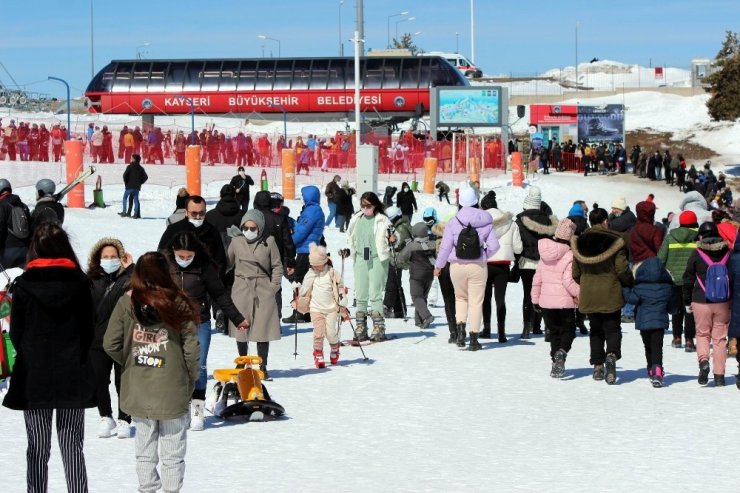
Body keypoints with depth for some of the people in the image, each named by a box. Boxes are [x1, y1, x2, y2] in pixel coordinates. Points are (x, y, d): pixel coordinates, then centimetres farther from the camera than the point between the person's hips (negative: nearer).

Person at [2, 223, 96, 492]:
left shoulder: (24, 284, -8)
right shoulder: (79, 283, -4)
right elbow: (89, 330, 1)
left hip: (34, 377, -1)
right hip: (73, 378, 1)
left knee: (38, 450, 6)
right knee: (72, 448, 6)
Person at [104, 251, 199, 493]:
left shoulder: (126, 303, -5)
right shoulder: (178, 304, -11)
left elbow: (110, 344, -4)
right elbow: (191, 349, -10)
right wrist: (190, 382, 5)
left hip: (137, 392, 3)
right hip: (173, 391, -3)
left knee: (144, 452, 13)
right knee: (172, 454, 6)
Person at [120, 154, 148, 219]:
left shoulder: (130, 167, -7)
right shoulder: (141, 168, 7)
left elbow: (125, 175, -15)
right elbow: (145, 177, 5)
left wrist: (125, 182, 1)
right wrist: (140, 183, 12)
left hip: (129, 186, -4)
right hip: (137, 187, 4)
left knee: (125, 198, 10)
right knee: (136, 199, 7)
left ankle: (124, 212, 2)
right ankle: (136, 214, 0)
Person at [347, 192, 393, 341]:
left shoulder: (382, 220, -3)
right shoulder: (356, 219, 11)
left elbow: (390, 237, -3)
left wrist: (393, 239, -24)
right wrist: (349, 251, 14)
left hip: (377, 259, -5)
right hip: (360, 259, 5)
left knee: (375, 294, -7)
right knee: (360, 295, 6)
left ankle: (378, 328, -3)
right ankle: (360, 328, 11)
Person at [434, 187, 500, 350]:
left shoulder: (453, 222, -6)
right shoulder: (486, 222, -3)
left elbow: (445, 247, -3)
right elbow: (494, 246, -4)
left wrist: (438, 265, 10)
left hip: (457, 267, 0)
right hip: (478, 267, 0)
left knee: (461, 297, 22)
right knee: (476, 302, 7)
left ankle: (460, 326, 1)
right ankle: (474, 338, 6)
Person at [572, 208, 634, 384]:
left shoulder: (579, 243, 3)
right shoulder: (614, 242, -10)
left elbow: (576, 273, 9)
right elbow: (622, 270, -11)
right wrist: (631, 284, 7)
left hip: (588, 296, 4)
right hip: (610, 295, -3)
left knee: (596, 330, 16)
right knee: (612, 329, 3)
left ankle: (597, 366, 12)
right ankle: (612, 354, -25)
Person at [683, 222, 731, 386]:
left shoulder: (697, 254, -5)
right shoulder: (727, 253, 0)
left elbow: (688, 279, 1)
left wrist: (687, 300, 13)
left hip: (701, 301, -1)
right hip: (723, 303, 1)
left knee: (702, 334, 13)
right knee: (720, 337, 8)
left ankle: (703, 360, -15)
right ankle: (719, 375, 6)